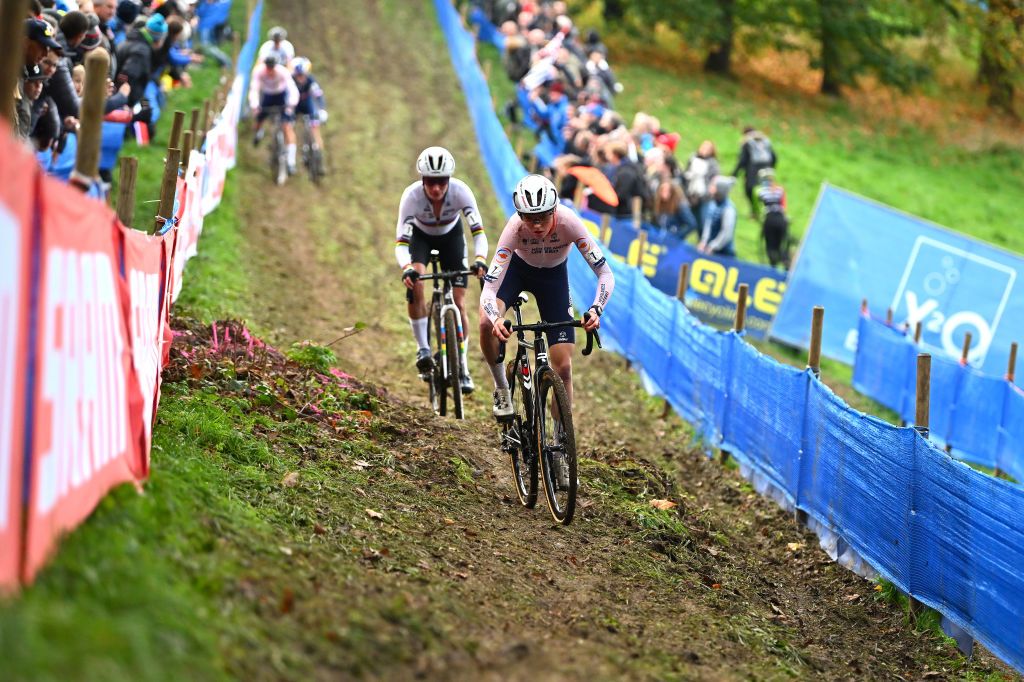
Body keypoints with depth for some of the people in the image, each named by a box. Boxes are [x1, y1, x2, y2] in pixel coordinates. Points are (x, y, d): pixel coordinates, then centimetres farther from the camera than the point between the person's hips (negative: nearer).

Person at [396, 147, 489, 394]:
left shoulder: (460, 191, -34)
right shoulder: (412, 195, -35)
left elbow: (479, 232, -37)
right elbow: (401, 242, -37)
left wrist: (480, 259, -56)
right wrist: (406, 269, -57)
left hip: (451, 236, 1)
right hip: (421, 236, -1)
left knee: (459, 304, -7)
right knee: (415, 284, -29)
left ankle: (462, 366, 7)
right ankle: (423, 349, -16)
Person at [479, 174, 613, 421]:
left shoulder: (568, 222, -35)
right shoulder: (515, 227, -36)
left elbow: (606, 275, -31)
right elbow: (489, 289, -38)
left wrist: (595, 310, -49)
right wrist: (497, 320, -58)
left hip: (554, 275, 0)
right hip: (517, 268, 0)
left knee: (563, 367, -7)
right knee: (487, 324, -30)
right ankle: (502, 389, -4)